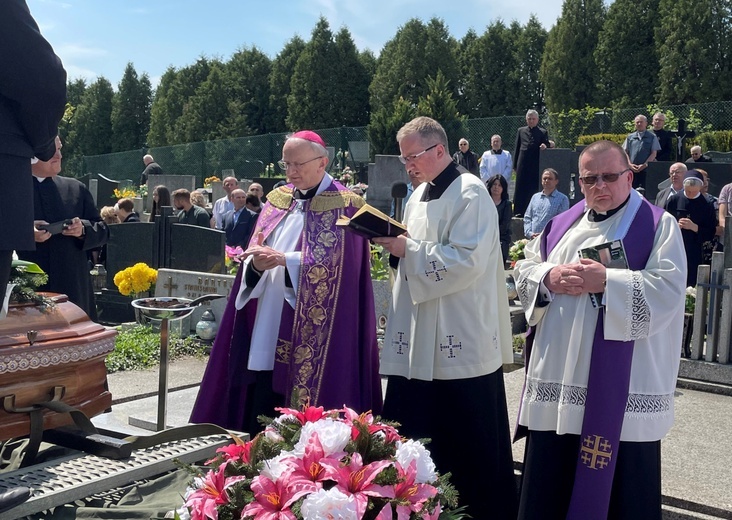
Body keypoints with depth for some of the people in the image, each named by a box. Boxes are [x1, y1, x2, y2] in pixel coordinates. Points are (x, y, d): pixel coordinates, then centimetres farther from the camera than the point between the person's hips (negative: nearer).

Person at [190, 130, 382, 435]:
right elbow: (252, 254, 11)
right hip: (265, 330, 6)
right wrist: (256, 264, -12)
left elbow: (334, 264, -13)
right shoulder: (278, 201, 15)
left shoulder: (343, 206, -3)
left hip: (309, 335, -6)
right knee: (257, 415, 9)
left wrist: (283, 259, -21)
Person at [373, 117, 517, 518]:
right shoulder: (419, 196, 15)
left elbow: (468, 261, -20)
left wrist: (409, 249, -18)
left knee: (468, 442, 3)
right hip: (421, 335, 8)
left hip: (460, 338, -8)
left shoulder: (470, 194, -11)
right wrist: (396, 245, 1)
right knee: (413, 432, 11)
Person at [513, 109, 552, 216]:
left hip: (536, 165, -2)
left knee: (534, 188, -1)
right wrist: (515, 164, 8)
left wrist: (545, 146, -23)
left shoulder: (543, 132, 7)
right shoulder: (521, 131, 12)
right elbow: (516, 148, 13)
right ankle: (519, 211, 8)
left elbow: (547, 145, 3)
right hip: (523, 164, 2)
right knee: (520, 188, 2)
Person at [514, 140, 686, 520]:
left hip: (620, 385, -5)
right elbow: (524, 268, 12)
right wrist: (549, 277, -9)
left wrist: (606, 281, -21)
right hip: (558, 376, 5)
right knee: (549, 485, 12)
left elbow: (668, 289, -13)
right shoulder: (562, 225, 14)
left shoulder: (658, 225, -1)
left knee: (615, 485, 5)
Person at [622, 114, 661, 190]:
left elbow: (654, 153, 2)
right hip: (632, 169, 2)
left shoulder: (652, 137, 7)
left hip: (646, 170, -2)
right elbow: (625, 152, 11)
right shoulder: (630, 137, 13)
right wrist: (630, 164, -5)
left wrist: (644, 165, -10)